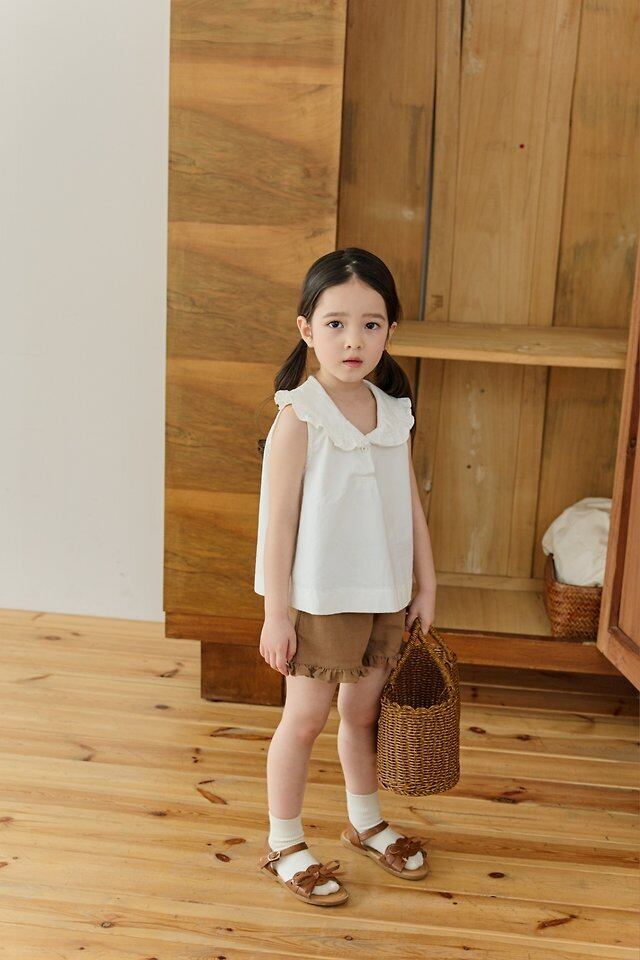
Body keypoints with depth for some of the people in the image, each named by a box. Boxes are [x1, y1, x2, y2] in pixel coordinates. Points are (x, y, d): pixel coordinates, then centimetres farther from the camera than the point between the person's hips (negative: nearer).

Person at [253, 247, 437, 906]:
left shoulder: (393, 412, 1)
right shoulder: (299, 415, -16)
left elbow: (410, 506, 8)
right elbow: (278, 520, -15)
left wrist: (425, 586, 9)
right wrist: (276, 613, -14)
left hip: (384, 597, 5)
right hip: (319, 598, -5)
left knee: (364, 710, 19)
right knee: (305, 718, 8)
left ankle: (365, 824, 40)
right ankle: (284, 845, 26)